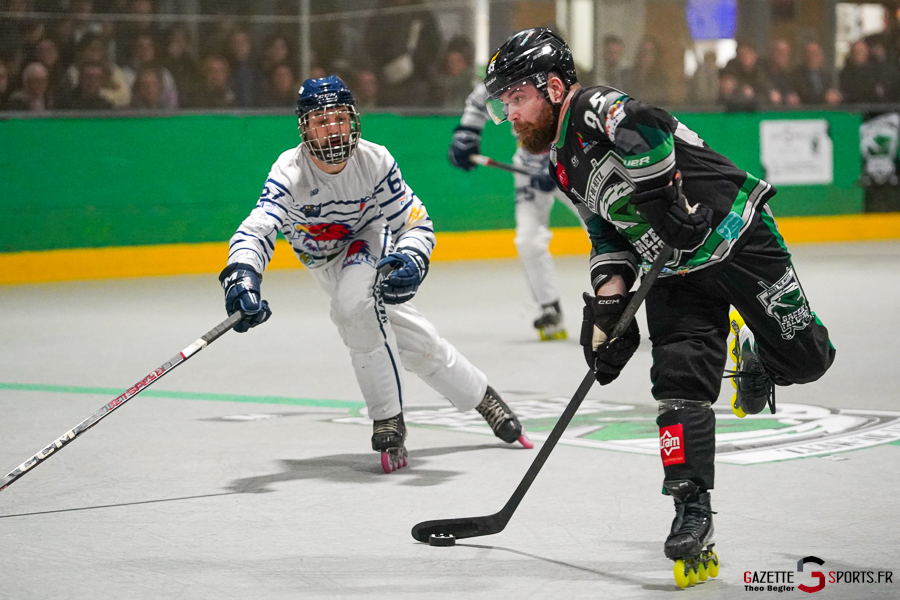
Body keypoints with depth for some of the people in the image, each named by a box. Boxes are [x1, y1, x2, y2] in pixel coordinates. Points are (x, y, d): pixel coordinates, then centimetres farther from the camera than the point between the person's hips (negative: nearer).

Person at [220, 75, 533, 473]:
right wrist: (242, 276, -64)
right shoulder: (289, 172, -31)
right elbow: (256, 231, -43)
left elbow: (415, 223, -21)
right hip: (323, 261, 2)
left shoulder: (375, 160, -27)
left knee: (354, 297, -29)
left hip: (370, 241, -2)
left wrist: (413, 259, -44)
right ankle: (480, 397, 15)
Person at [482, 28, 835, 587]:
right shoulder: (565, 163, 11)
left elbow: (645, 125, -42)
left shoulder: (595, 111, -20)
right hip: (677, 275, 8)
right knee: (680, 386, -8)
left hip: (735, 235, -8)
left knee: (804, 359, -4)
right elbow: (609, 232, 17)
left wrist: (660, 198, -36)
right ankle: (693, 518, -9)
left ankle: (752, 353, 31)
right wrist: (609, 297, 4)